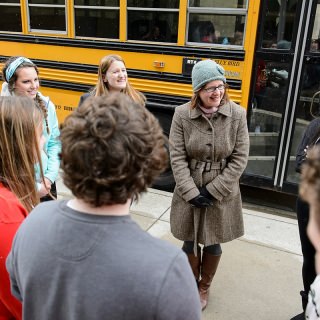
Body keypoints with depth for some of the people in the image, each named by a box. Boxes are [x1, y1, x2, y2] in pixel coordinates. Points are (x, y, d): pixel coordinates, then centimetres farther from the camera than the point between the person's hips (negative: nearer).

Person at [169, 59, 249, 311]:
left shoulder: (237, 114, -11)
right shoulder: (182, 114, -12)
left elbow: (240, 158, -8)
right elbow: (177, 157, -9)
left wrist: (213, 190, -12)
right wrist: (191, 192, -15)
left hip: (222, 194, 0)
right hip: (189, 192, 0)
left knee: (212, 244, 16)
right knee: (190, 242, 16)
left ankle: (204, 287, 43)